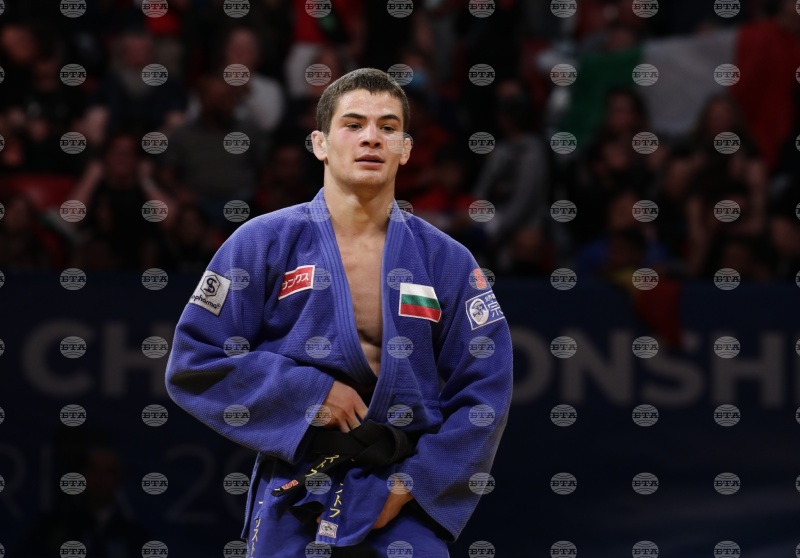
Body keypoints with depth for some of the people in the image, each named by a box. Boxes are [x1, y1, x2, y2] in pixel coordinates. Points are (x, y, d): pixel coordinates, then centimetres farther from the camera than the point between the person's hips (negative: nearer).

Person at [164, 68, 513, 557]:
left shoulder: (446, 261, 5)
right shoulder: (263, 243, 1)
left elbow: (484, 393, 4)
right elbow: (193, 364, -1)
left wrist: (413, 485, -7)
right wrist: (309, 394, -10)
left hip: (406, 517, 1)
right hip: (292, 515, -1)